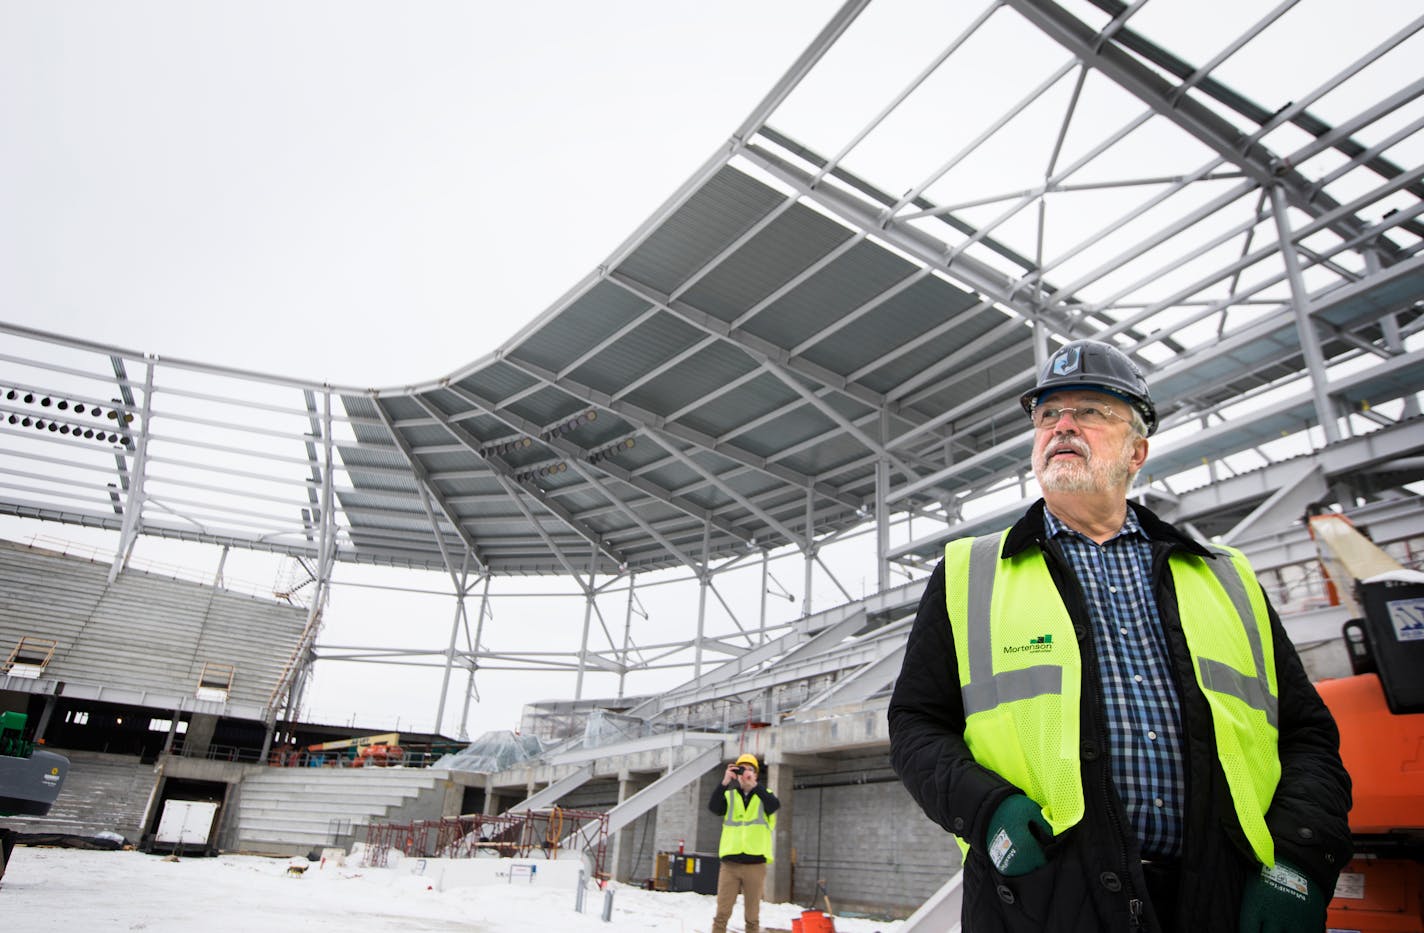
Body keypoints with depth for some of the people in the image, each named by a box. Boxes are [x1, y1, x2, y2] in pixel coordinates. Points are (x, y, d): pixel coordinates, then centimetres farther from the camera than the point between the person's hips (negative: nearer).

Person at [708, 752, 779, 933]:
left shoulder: (764, 795, 8)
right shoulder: (729, 795, 11)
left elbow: (775, 806, -16)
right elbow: (713, 807, -10)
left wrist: (754, 784, -24)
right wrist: (724, 782, -22)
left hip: (755, 864, -1)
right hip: (730, 863, 1)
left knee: (752, 917, 5)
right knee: (722, 914, -2)